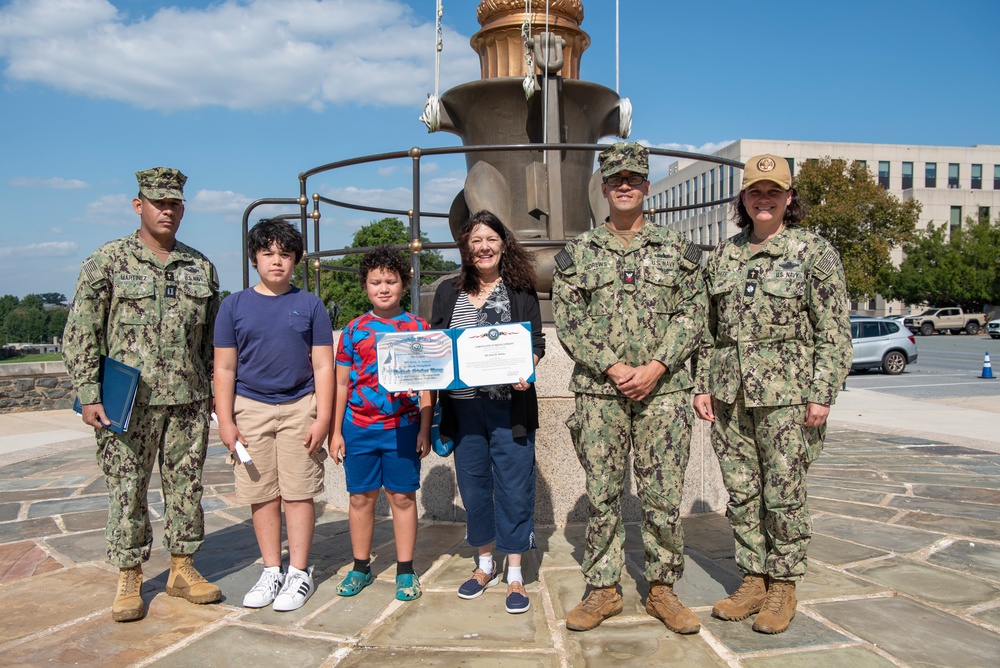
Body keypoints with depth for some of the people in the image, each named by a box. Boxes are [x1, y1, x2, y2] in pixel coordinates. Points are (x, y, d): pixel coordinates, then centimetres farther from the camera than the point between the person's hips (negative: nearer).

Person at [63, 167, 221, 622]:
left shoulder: (200, 266, 9)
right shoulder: (108, 261, -1)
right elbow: (80, 332, -3)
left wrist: (213, 390, 11)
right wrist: (88, 395, -9)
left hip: (189, 399, 3)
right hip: (129, 401, -3)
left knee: (187, 486, 9)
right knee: (127, 489, 5)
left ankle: (182, 569, 23)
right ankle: (129, 578, 20)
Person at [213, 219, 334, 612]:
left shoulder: (310, 306, 3)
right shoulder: (235, 306, 6)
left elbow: (323, 366, 2)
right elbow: (224, 369, 6)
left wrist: (322, 419, -5)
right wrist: (225, 421, -1)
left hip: (300, 408, -1)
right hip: (250, 408, 2)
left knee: (298, 493, 1)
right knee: (262, 494, 7)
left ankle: (299, 573, 14)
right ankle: (271, 571, 21)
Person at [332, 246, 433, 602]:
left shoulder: (417, 327, 2)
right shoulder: (354, 329, 6)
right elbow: (341, 383, 8)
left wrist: (425, 429, -3)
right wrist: (336, 432, 5)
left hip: (403, 426, -1)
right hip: (358, 427, 2)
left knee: (403, 496, 5)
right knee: (361, 497, 10)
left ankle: (405, 570, 18)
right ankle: (361, 567, 26)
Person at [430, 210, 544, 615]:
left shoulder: (521, 291, 5)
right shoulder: (449, 292, 12)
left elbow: (536, 342, 1)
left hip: (509, 405, -3)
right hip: (463, 406, 3)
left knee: (513, 485, 0)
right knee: (473, 483, 11)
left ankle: (515, 575, 14)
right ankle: (485, 565, 29)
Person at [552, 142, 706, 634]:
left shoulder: (676, 249, 8)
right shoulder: (578, 253, 7)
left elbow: (692, 315, 3)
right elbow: (567, 320, 1)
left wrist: (655, 368, -10)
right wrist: (611, 366, -10)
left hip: (664, 390, 0)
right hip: (599, 391, 0)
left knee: (663, 494, 5)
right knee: (602, 494, 6)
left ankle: (662, 589, 21)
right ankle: (603, 590, 20)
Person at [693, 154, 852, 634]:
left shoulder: (814, 252, -1)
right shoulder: (723, 256, 12)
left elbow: (834, 333, -4)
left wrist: (822, 395, -10)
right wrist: (702, 386, 9)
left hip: (786, 395, -4)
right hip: (730, 396, 4)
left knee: (784, 493, 2)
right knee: (741, 493, 9)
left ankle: (783, 586, 19)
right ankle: (754, 579, 24)